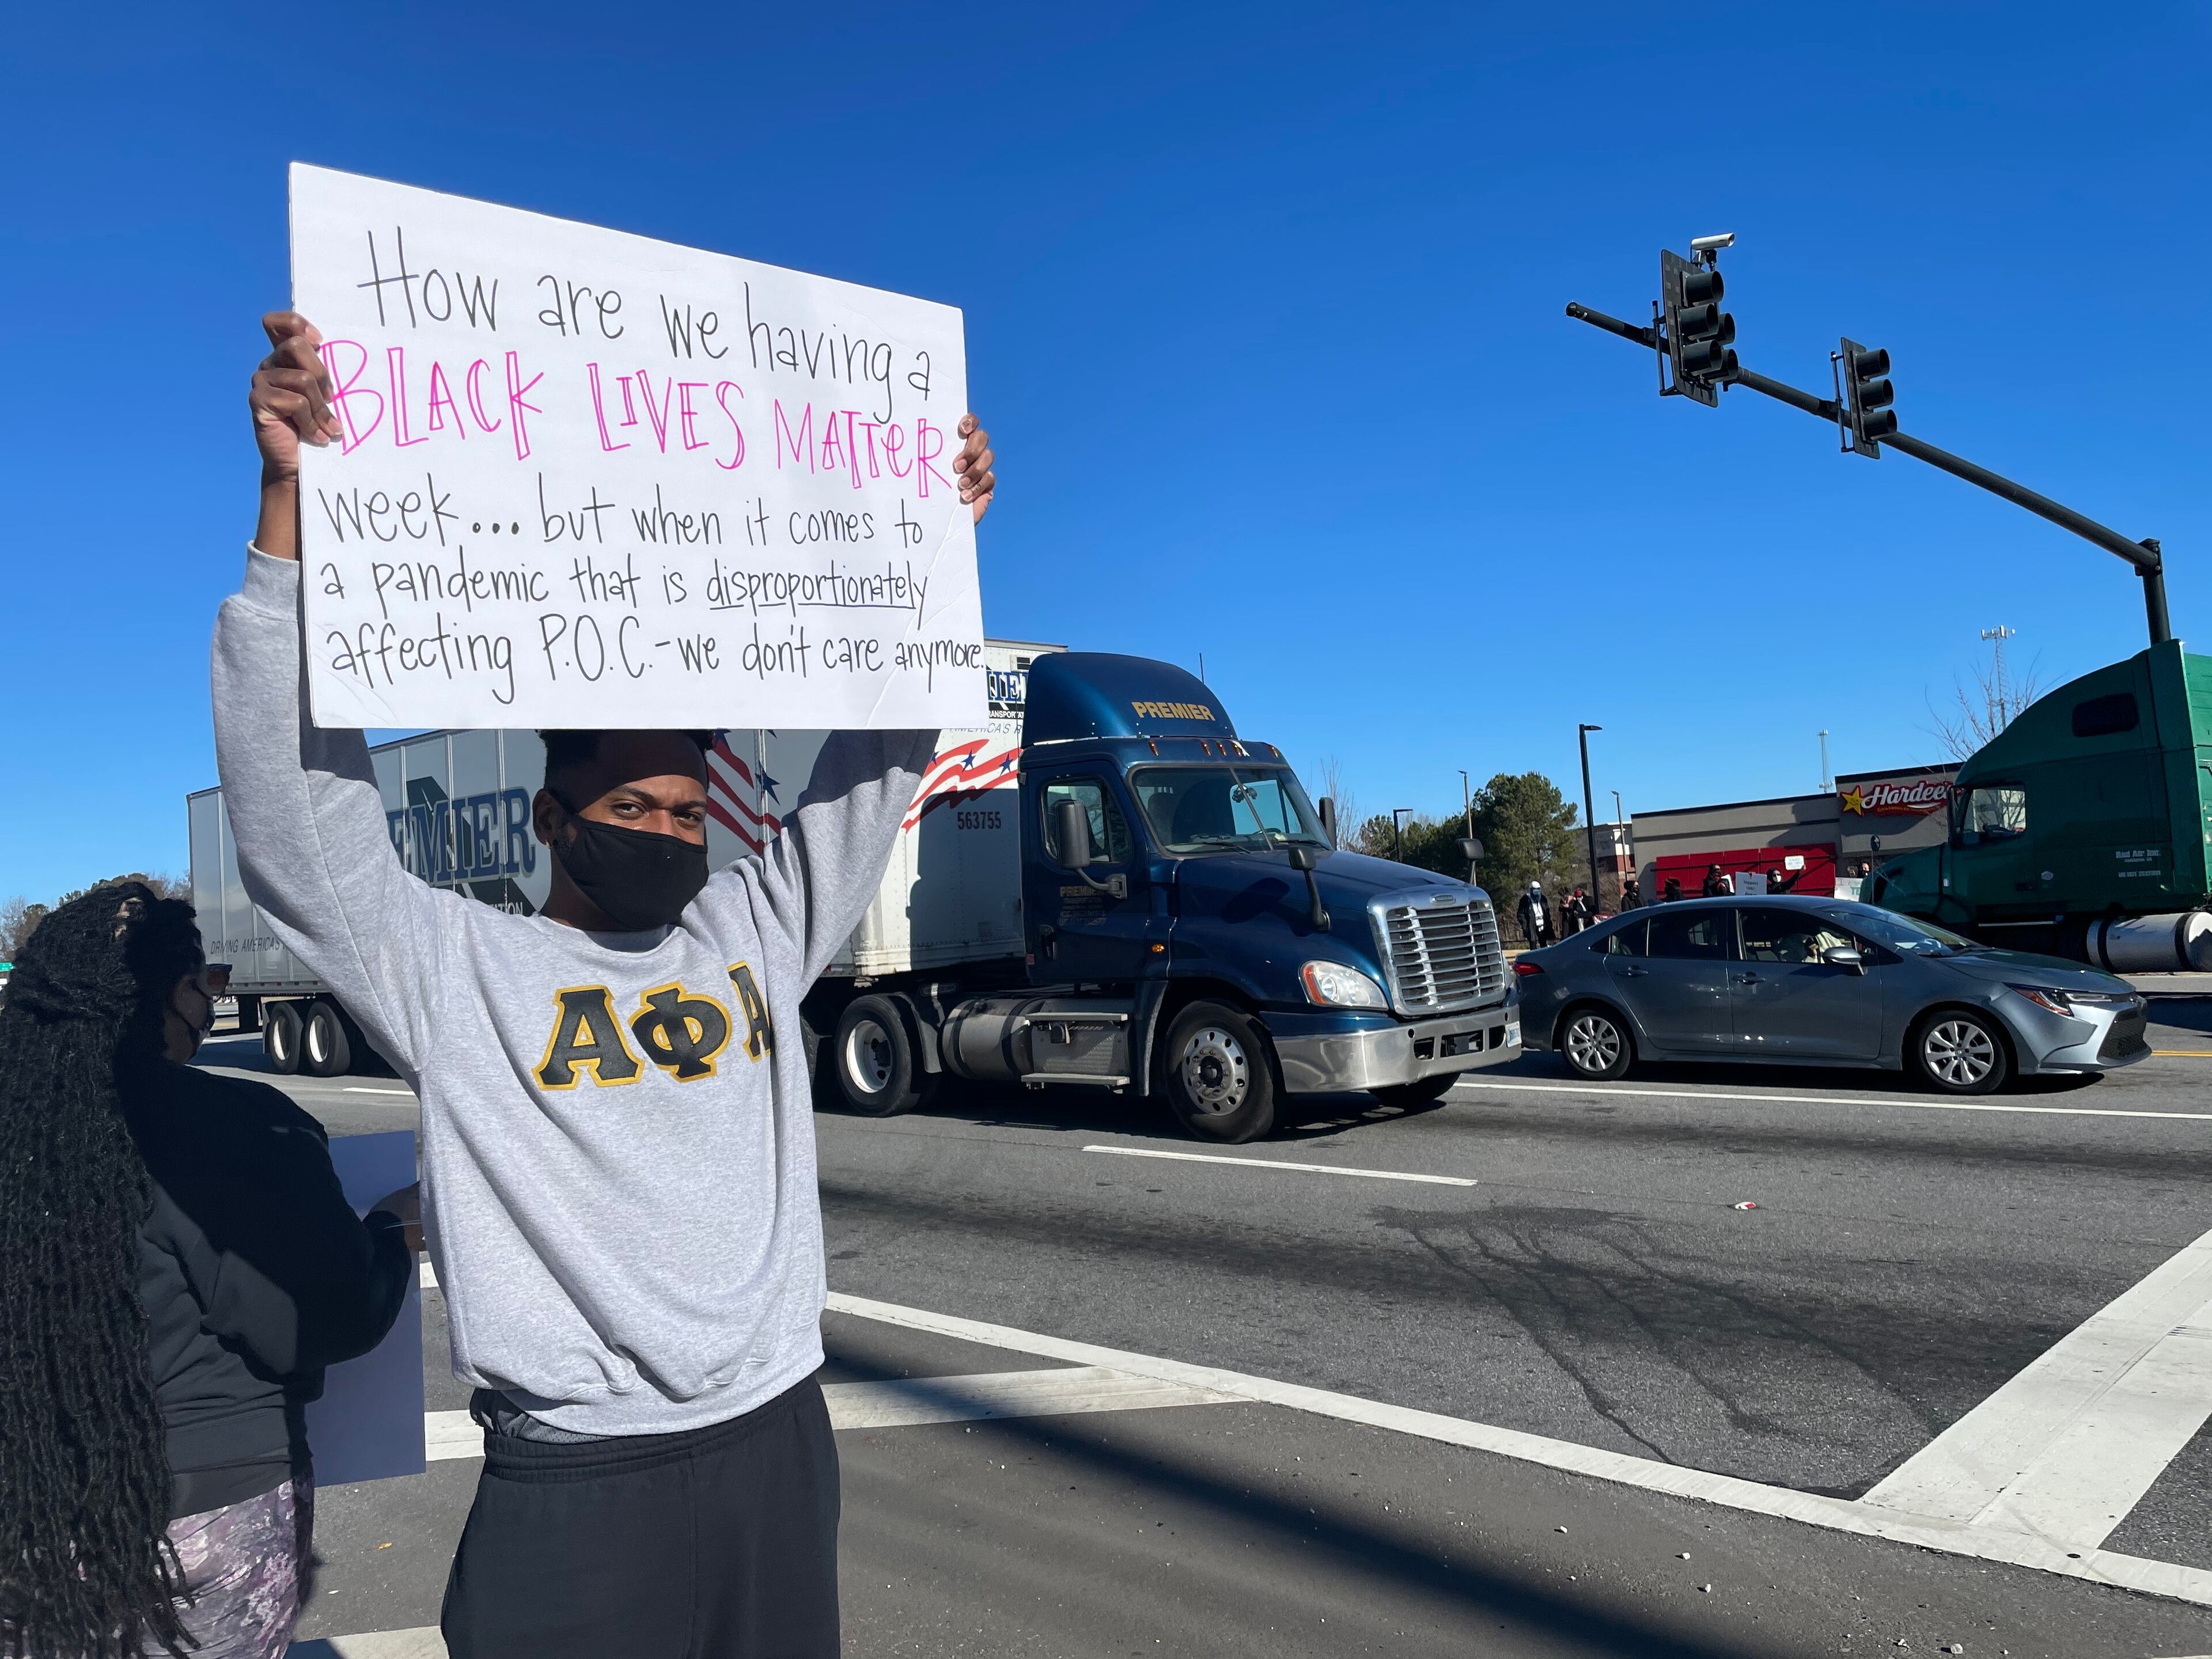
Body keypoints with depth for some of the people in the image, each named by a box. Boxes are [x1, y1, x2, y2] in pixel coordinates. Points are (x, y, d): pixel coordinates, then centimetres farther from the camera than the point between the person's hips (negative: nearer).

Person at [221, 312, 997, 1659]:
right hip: (575, 1486, -3)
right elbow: (300, 812, -16)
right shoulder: (456, 969, -4)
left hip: (778, 1446, 4)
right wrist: (292, 500, -23)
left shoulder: (758, 932, 6)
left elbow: (880, 762, 7)